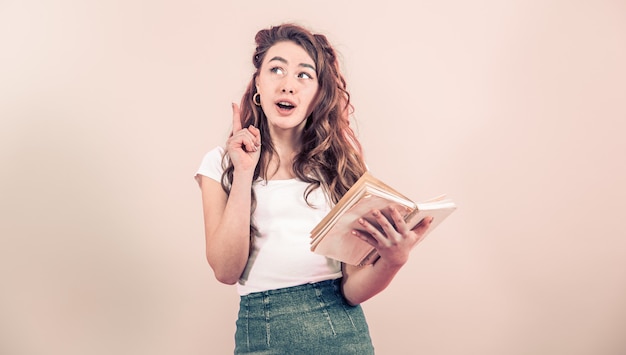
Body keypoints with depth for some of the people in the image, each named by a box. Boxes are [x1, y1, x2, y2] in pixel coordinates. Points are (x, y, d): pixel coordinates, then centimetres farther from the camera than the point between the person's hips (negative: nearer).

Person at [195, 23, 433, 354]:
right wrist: (244, 173, -12)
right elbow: (226, 271, -8)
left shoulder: (339, 161, 2)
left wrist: (392, 261, -24)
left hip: (342, 328, 1)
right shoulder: (220, 162, 2)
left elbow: (352, 290, -4)